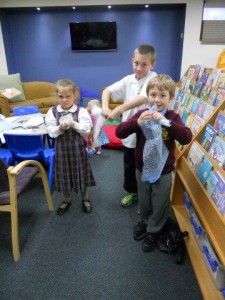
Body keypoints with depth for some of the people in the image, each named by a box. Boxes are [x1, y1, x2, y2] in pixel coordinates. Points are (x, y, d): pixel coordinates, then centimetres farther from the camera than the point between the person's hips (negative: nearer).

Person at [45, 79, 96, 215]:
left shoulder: (81, 111, -9)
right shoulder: (52, 112, -4)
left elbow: (86, 130, -16)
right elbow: (51, 132, -8)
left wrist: (74, 124, -28)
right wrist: (60, 128, -26)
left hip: (77, 147, -1)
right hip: (62, 147, 2)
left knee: (81, 173, 12)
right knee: (64, 174, 13)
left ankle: (85, 199, 35)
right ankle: (66, 200, 36)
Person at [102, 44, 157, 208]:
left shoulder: (153, 78, -13)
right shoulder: (128, 79, 2)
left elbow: (143, 99, -30)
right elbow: (107, 91, 2)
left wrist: (119, 109, -39)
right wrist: (105, 107, -19)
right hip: (129, 132, 5)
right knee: (129, 166, 19)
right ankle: (132, 192, 43)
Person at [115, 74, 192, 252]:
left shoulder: (173, 117, -13)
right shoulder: (142, 114, -9)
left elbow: (187, 138, -28)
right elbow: (119, 133, -17)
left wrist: (166, 121, -39)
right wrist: (137, 122, -34)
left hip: (164, 172, -2)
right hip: (142, 169, 2)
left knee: (159, 204, 16)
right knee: (144, 201, 23)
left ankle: (153, 232, 40)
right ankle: (145, 222, 52)